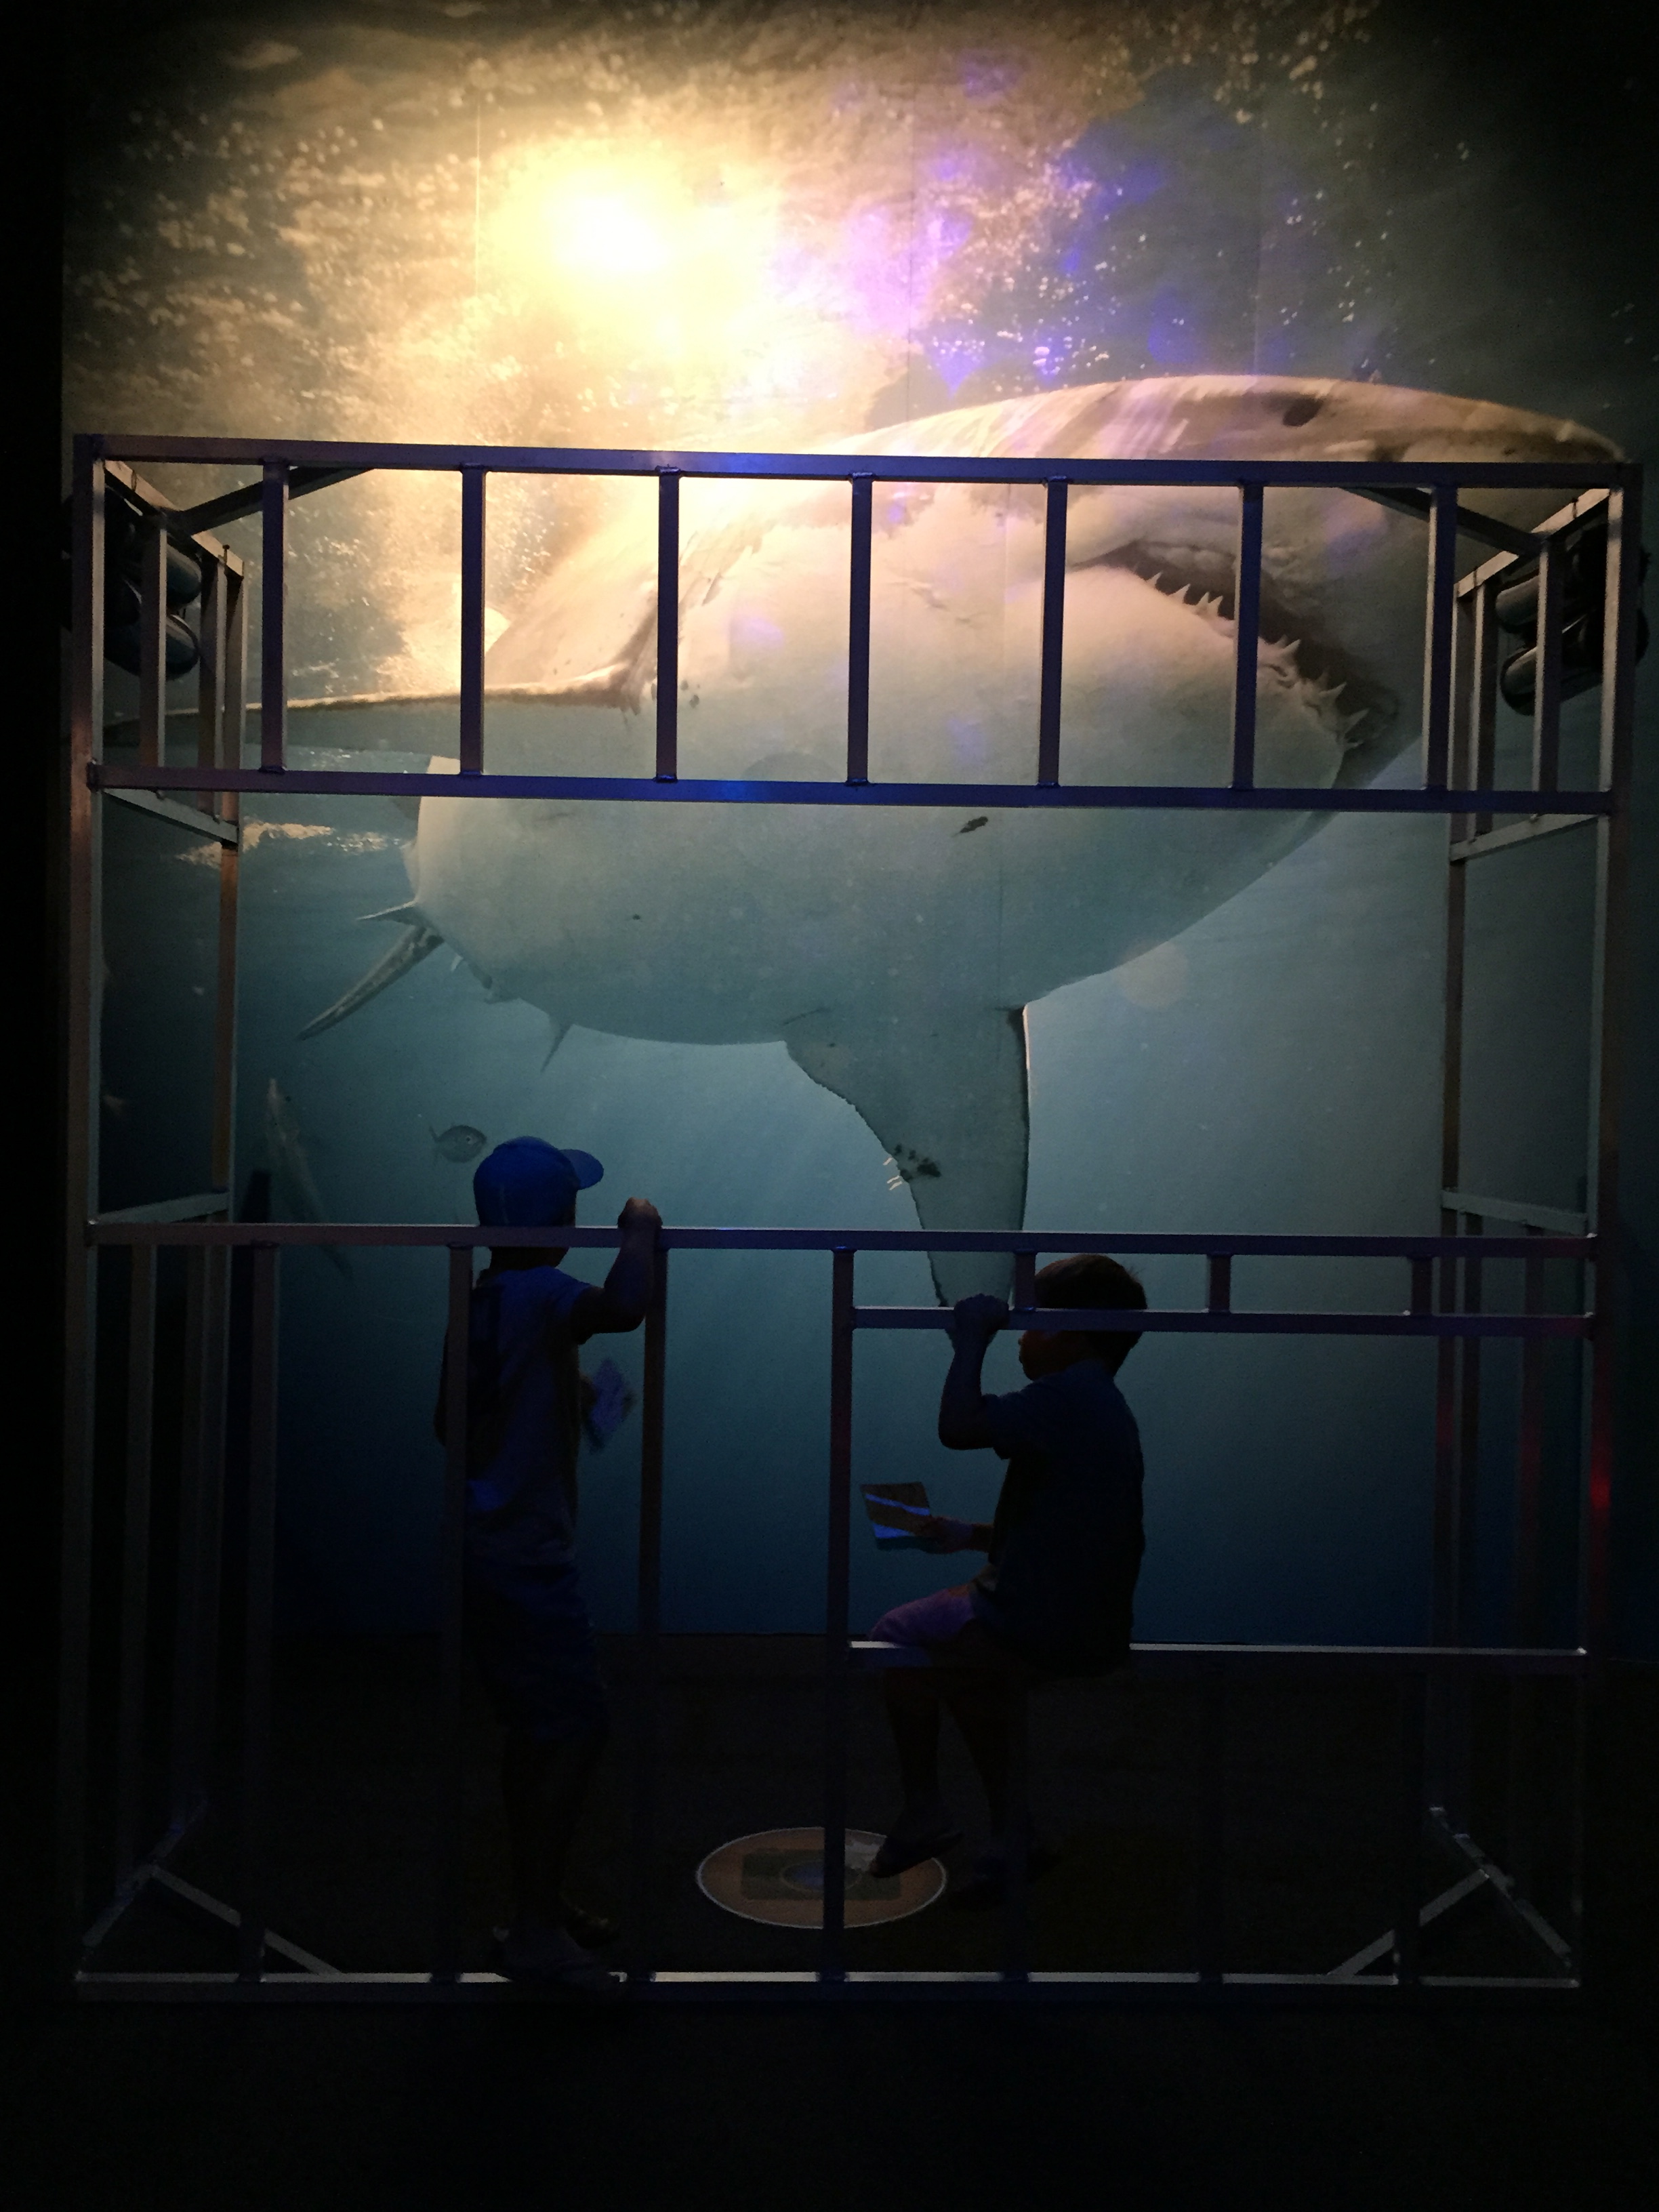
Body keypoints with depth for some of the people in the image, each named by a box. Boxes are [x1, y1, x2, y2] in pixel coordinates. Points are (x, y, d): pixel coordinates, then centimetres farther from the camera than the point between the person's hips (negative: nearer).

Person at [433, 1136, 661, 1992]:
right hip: (525, 1553, -10)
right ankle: (535, 1930, 2)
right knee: (574, 1731, -5)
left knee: (535, 1729, 18)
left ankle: (539, 1902, 29)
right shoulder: (543, 1295, -18)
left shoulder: (480, 1299, 10)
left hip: (487, 1544, 10)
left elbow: (448, 1423, 18)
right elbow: (624, 1307, -39)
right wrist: (641, 1229, -19)